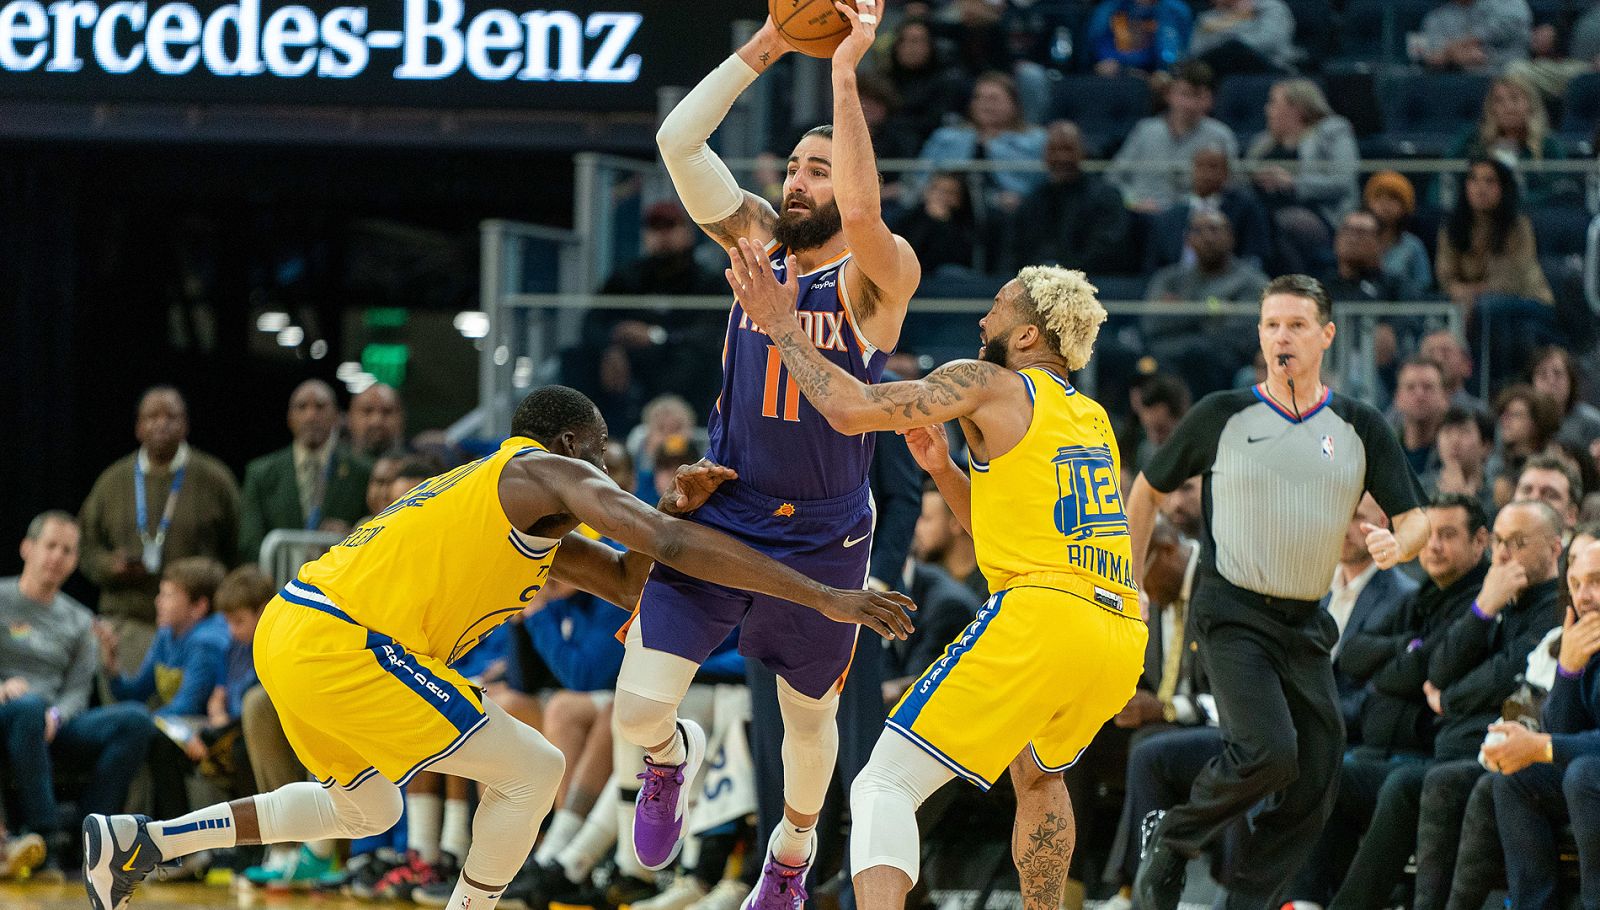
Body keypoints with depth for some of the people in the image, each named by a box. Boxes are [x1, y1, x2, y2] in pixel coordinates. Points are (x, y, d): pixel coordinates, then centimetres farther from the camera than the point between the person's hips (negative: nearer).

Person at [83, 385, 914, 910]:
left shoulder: (521, 504, 28)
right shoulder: (550, 473, -1)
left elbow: (623, 581, 28)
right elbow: (672, 550, -12)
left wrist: (675, 508, 12)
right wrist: (824, 598, -14)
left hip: (290, 630, 10)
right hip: (342, 644, -10)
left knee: (367, 811, 30)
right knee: (531, 771, -2)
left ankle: (137, 841, 24)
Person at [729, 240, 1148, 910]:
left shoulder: (989, 385, 4)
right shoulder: (1093, 420, 27)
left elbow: (852, 409, -5)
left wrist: (781, 327, 7)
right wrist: (944, 470, 26)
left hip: (1040, 615, -8)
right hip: (1122, 638, 8)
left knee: (885, 784, -9)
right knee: (1037, 773, 37)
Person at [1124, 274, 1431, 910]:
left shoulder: (1360, 429, 7)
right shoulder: (1222, 416, 1)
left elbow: (1416, 520, 5)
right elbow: (1147, 492, 14)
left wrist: (1398, 544, -19)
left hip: (1306, 625, 4)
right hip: (1233, 613, -4)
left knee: (1313, 789, -3)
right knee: (1268, 753, -24)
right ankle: (1170, 848, -1)